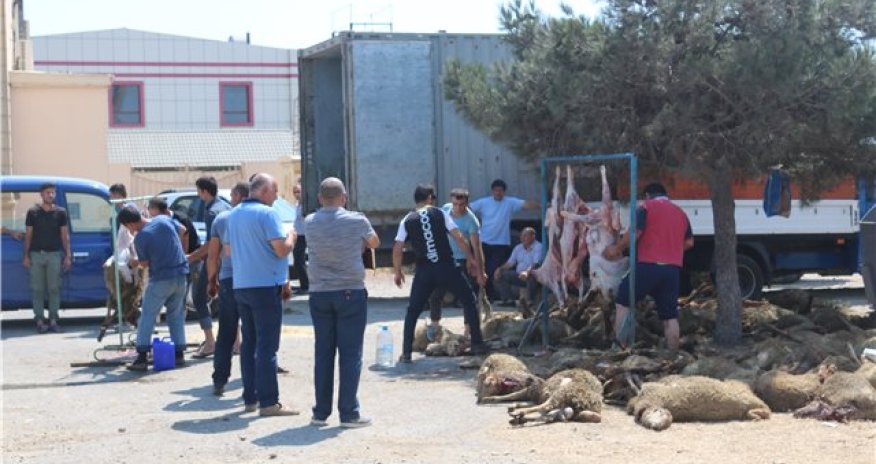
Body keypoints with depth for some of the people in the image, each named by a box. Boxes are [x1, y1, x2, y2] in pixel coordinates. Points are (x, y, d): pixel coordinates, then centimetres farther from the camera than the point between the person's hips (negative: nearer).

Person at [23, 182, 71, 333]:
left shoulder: (60, 212, 7)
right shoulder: (33, 212, 6)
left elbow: (65, 235, 7)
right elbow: (28, 235, 7)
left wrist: (68, 255, 1)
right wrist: (26, 256, 0)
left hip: (54, 254, 0)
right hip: (36, 254, 0)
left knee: (54, 288, 0)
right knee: (37, 289, -1)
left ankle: (53, 321, 5)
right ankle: (40, 320, 3)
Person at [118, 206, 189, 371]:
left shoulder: (140, 238, -14)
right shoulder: (164, 219, -1)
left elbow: (145, 263, -4)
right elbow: (182, 230, 14)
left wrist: (135, 262, 16)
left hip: (161, 279, -6)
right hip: (181, 275, 6)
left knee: (147, 316, 2)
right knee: (176, 315, 15)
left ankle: (142, 357, -2)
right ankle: (179, 354, 16)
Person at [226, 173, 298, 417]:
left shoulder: (234, 214, 13)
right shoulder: (267, 214, -12)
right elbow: (282, 249, -18)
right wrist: (291, 236, 3)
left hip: (240, 285, 8)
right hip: (266, 285, -8)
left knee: (248, 343, 13)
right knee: (267, 345, -5)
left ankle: (250, 399, 17)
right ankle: (268, 402, -5)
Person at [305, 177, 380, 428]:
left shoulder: (310, 223, 1)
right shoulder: (357, 221, -5)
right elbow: (374, 243, 12)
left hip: (320, 294, 3)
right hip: (351, 292, -3)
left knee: (322, 353, 9)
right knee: (350, 354, 0)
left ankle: (321, 412, 13)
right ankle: (348, 413, 0)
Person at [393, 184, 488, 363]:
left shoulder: (407, 221, 7)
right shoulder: (441, 214, 4)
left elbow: (397, 250, 4)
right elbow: (459, 238, -3)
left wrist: (397, 272, 16)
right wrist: (471, 259, 6)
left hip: (424, 270, 1)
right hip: (446, 266, -1)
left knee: (412, 311, 12)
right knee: (468, 300, 15)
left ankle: (406, 353, 4)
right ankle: (477, 344, 12)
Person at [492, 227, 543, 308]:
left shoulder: (538, 247, -8)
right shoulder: (518, 248, 16)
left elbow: (536, 263, -23)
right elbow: (510, 262, 14)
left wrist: (527, 272, -43)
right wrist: (500, 269, -7)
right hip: (519, 276, 7)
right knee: (500, 274, -7)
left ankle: (530, 301, -28)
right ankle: (509, 300, -8)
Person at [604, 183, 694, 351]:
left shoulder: (646, 207, 1)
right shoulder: (681, 212, 19)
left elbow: (635, 233, -11)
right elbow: (689, 242, 18)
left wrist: (616, 249, 0)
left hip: (648, 266, -5)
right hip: (672, 269, 5)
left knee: (623, 301, 7)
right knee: (671, 316, 8)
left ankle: (619, 347, -1)